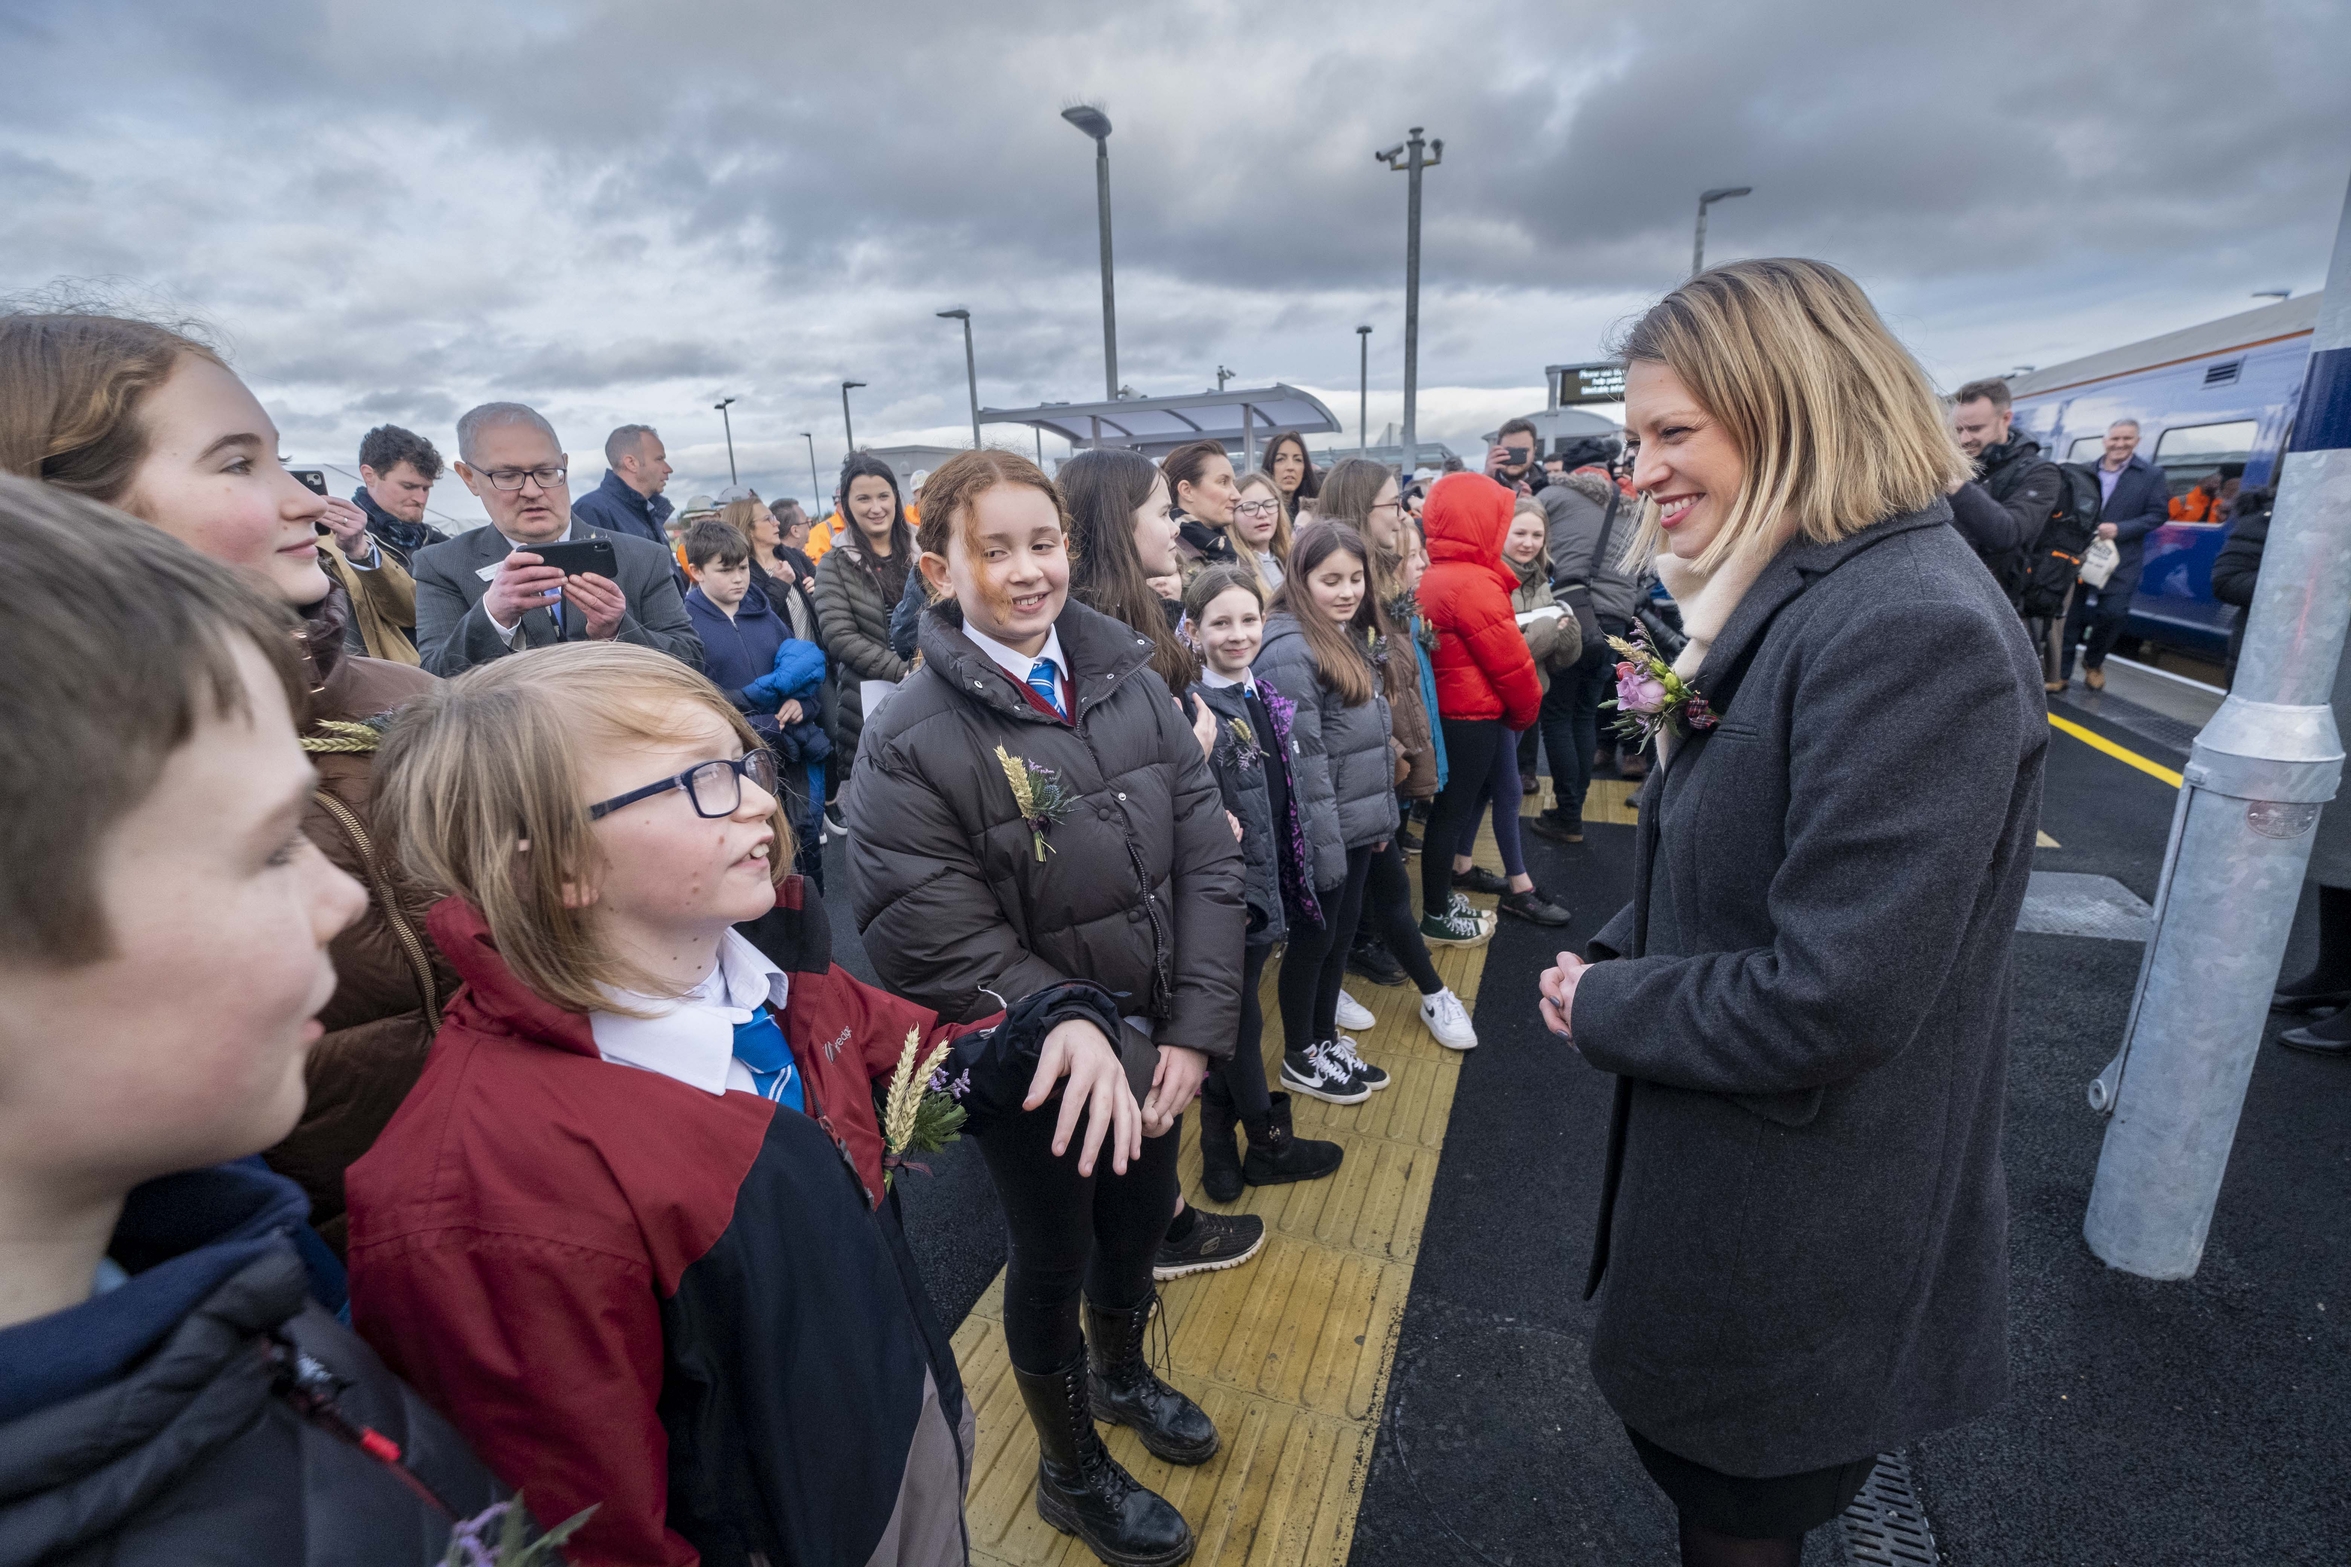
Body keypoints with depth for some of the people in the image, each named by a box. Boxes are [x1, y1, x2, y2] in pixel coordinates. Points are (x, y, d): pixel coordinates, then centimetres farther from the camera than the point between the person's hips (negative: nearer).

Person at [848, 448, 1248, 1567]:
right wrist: (1110, 1053, -18)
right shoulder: (910, 742, -20)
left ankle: (1121, 1371, 59)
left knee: (1140, 1218, 25)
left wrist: (1193, 1030, -11)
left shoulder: (1128, 679, -6)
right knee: (1052, 1255, 17)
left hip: (1155, 1042, 5)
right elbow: (947, 950, -21)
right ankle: (1071, 1471, 47)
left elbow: (1205, 855, -5)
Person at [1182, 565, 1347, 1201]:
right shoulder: (1198, 711, -18)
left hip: (1266, 885, 8)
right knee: (1239, 1022, 11)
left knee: (1231, 1023, 19)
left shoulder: (1265, 698, 6)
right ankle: (1268, 1145, 31)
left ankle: (1219, 1151, 37)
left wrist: (1287, 887, 14)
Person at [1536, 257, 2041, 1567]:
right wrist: (1618, 964, -1)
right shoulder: (1809, 599, 4)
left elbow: (1830, 1002, -29)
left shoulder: (1913, 631, -27)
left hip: (1802, 1248, -8)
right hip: (1739, 1182, 9)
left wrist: (1602, 1007, -15)